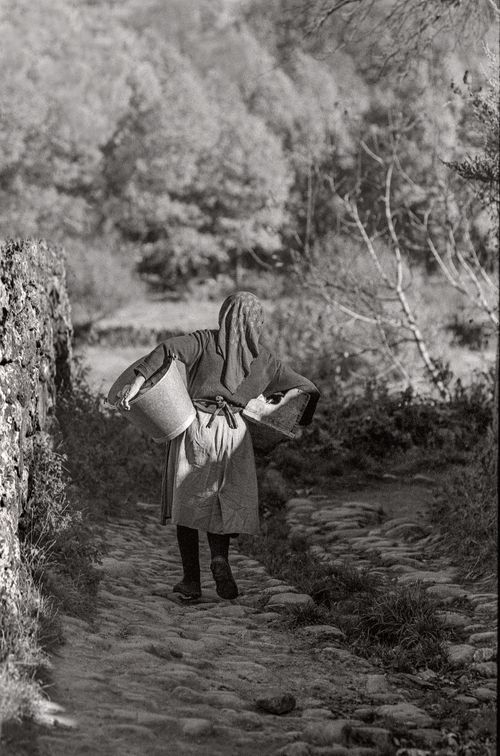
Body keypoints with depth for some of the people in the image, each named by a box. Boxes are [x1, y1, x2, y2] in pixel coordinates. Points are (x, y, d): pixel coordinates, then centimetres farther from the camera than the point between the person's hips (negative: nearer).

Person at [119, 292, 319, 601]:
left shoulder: (205, 341, 0)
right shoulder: (263, 357, 7)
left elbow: (169, 349, -17)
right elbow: (306, 388, 11)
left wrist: (136, 385, -18)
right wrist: (270, 409, 21)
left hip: (195, 427, -1)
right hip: (234, 433, 2)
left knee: (188, 503, 9)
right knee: (226, 504, 12)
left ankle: (191, 580, 7)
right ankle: (220, 557, -16)